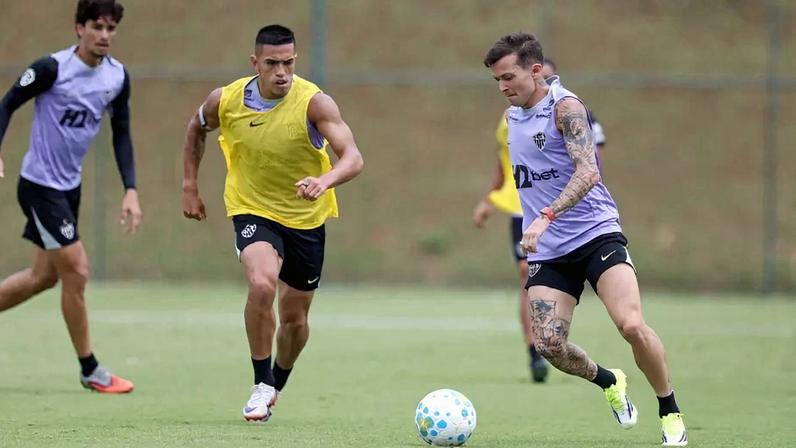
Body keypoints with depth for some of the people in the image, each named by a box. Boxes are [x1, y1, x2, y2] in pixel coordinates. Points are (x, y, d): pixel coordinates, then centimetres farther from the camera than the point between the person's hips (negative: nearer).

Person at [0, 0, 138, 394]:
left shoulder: (117, 77, 0)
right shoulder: (53, 68, -18)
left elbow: (121, 135, 8)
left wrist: (130, 190, -1)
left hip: (69, 186, 8)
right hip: (40, 184, -8)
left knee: (44, 276, 16)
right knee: (76, 271, -8)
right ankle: (89, 370, 3)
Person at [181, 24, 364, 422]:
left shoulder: (314, 103, -21)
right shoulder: (226, 101, -13)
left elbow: (353, 158, -31)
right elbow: (196, 130, 11)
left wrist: (325, 181, -51)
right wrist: (190, 186, 7)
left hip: (306, 218, 1)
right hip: (253, 211, -1)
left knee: (294, 319, 11)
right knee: (262, 284, -30)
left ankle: (277, 385, 42)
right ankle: (261, 385, -14)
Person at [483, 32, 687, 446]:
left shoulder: (564, 106, -11)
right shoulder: (512, 115, 13)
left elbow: (587, 172, -25)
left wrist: (546, 217, -36)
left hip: (596, 235, -7)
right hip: (547, 252, 7)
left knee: (632, 325, -22)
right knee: (548, 343, -10)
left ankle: (671, 414, -2)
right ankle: (609, 382, 21)